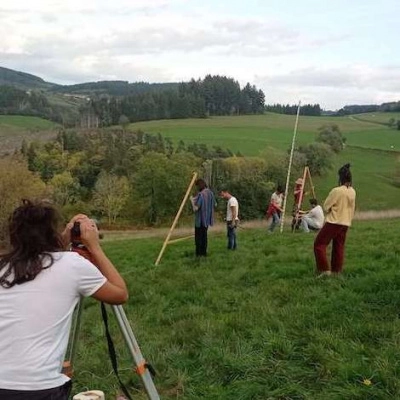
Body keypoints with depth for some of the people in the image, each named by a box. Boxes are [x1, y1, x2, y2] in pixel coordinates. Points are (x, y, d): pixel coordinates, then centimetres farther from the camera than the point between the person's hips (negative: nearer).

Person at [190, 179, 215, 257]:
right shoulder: (210, 193, 3)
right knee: (204, 236, 15)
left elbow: (195, 208, -23)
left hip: (200, 219, -7)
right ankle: (204, 253, 18)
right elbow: (214, 205, 15)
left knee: (198, 237, 3)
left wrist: (192, 200, -8)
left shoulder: (201, 194, -20)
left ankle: (199, 254, 5)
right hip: (207, 219, 7)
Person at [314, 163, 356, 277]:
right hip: (345, 223, 7)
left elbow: (326, 206, -9)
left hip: (334, 222, -7)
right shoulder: (353, 192, 4)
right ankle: (336, 271, 15)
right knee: (339, 247, 13)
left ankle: (325, 269, -5)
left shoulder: (336, 191, -18)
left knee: (319, 244, 1)